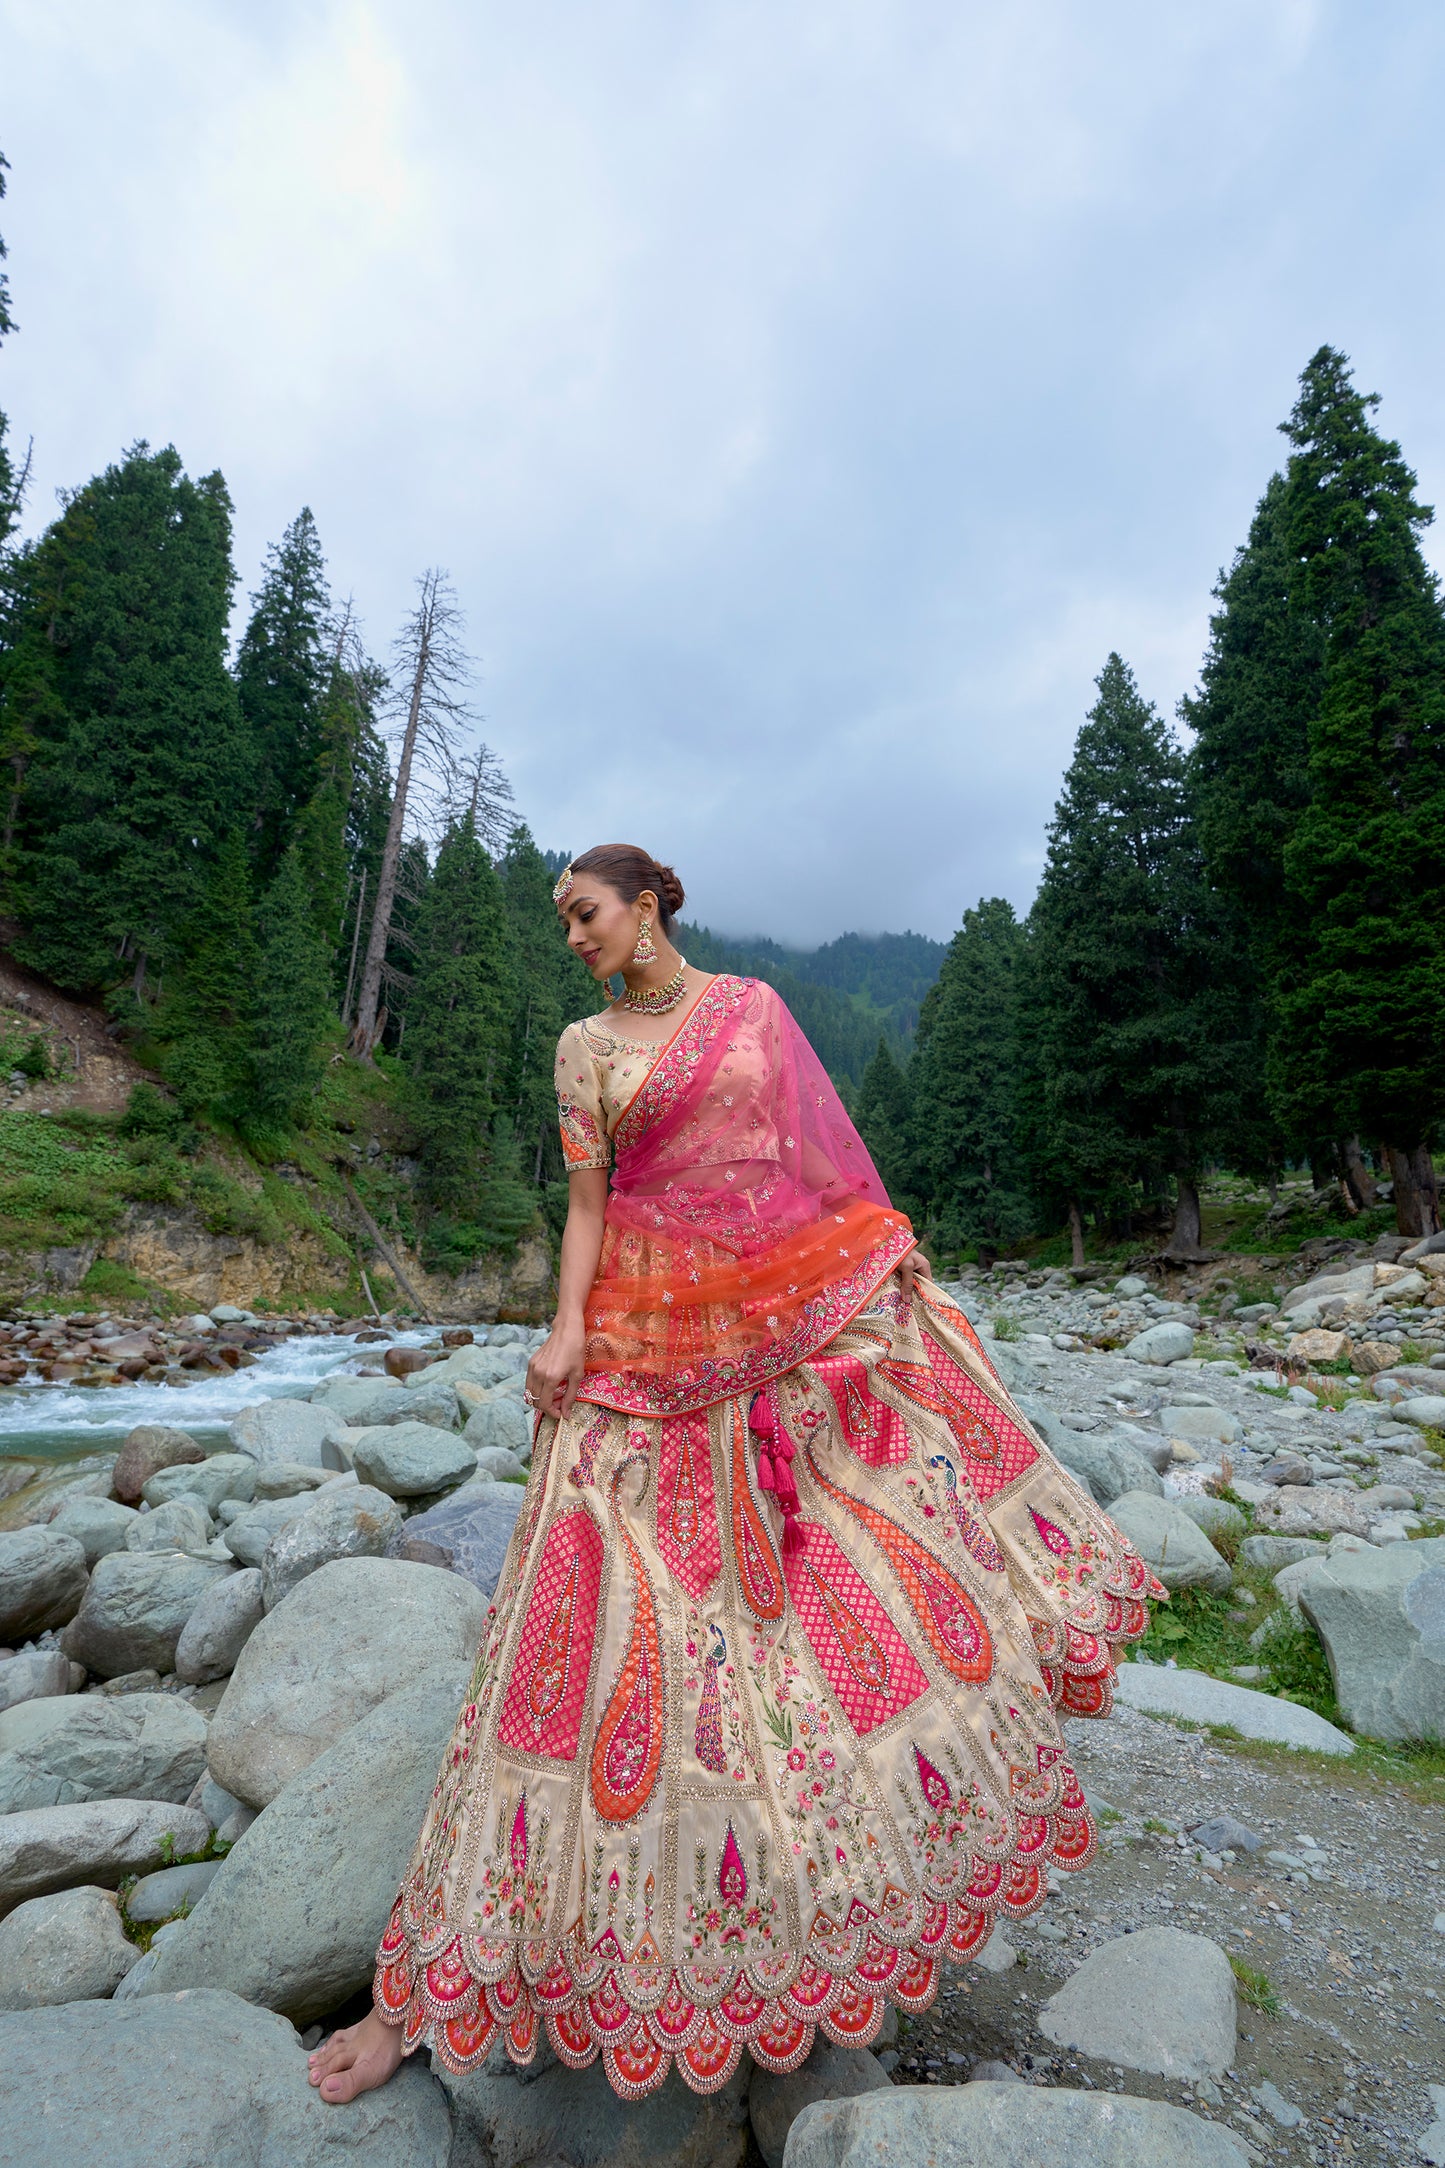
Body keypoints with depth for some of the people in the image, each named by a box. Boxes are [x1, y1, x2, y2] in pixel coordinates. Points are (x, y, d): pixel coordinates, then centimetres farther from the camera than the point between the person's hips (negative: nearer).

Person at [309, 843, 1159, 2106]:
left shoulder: (751, 1005, 9)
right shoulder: (586, 1047, 5)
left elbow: (821, 1142, 11)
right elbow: (587, 1200, 0)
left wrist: (892, 1243, 7)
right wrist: (569, 1327, -13)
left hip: (805, 1312, 2)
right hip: (657, 1337, -1)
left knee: (905, 1505, 11)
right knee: (629, 1601, -2)